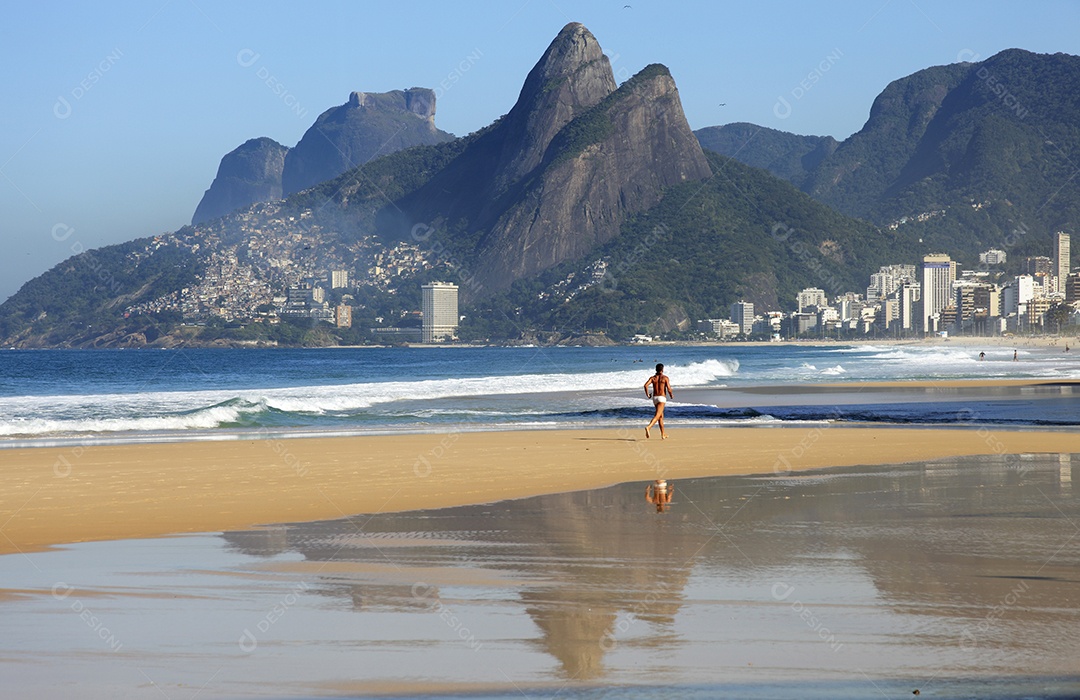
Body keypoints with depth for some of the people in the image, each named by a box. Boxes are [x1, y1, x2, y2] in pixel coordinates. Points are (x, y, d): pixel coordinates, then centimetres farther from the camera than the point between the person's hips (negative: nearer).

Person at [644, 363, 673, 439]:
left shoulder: (652, 378, 7)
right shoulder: (665, 378, -2)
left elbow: (646, 385, -9)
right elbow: (669, 389, -9)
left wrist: (647, 394, 5)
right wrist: (671, 395, 12)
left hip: (654, 398, 5)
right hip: (662, 398, -5)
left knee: (661, 416, 19)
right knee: (657, 416, -16)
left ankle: (663, 434, 23)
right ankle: (648, 427, -40)